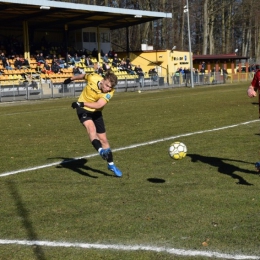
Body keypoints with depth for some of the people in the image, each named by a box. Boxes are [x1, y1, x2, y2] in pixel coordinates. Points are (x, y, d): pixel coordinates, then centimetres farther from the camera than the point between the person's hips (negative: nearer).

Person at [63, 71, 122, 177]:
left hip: (96, 112, 2)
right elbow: (84, 76, 4)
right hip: (83, 110, -2)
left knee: (103, 139, 4)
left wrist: (82, 103, -48)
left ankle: (111, 164, 20)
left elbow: (98, 105, -37)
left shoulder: (109, 92, -23)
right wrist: (71, 78, 20)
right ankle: (101, 151, -53)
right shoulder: (93, 77, -21)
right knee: (91, 128, -31)